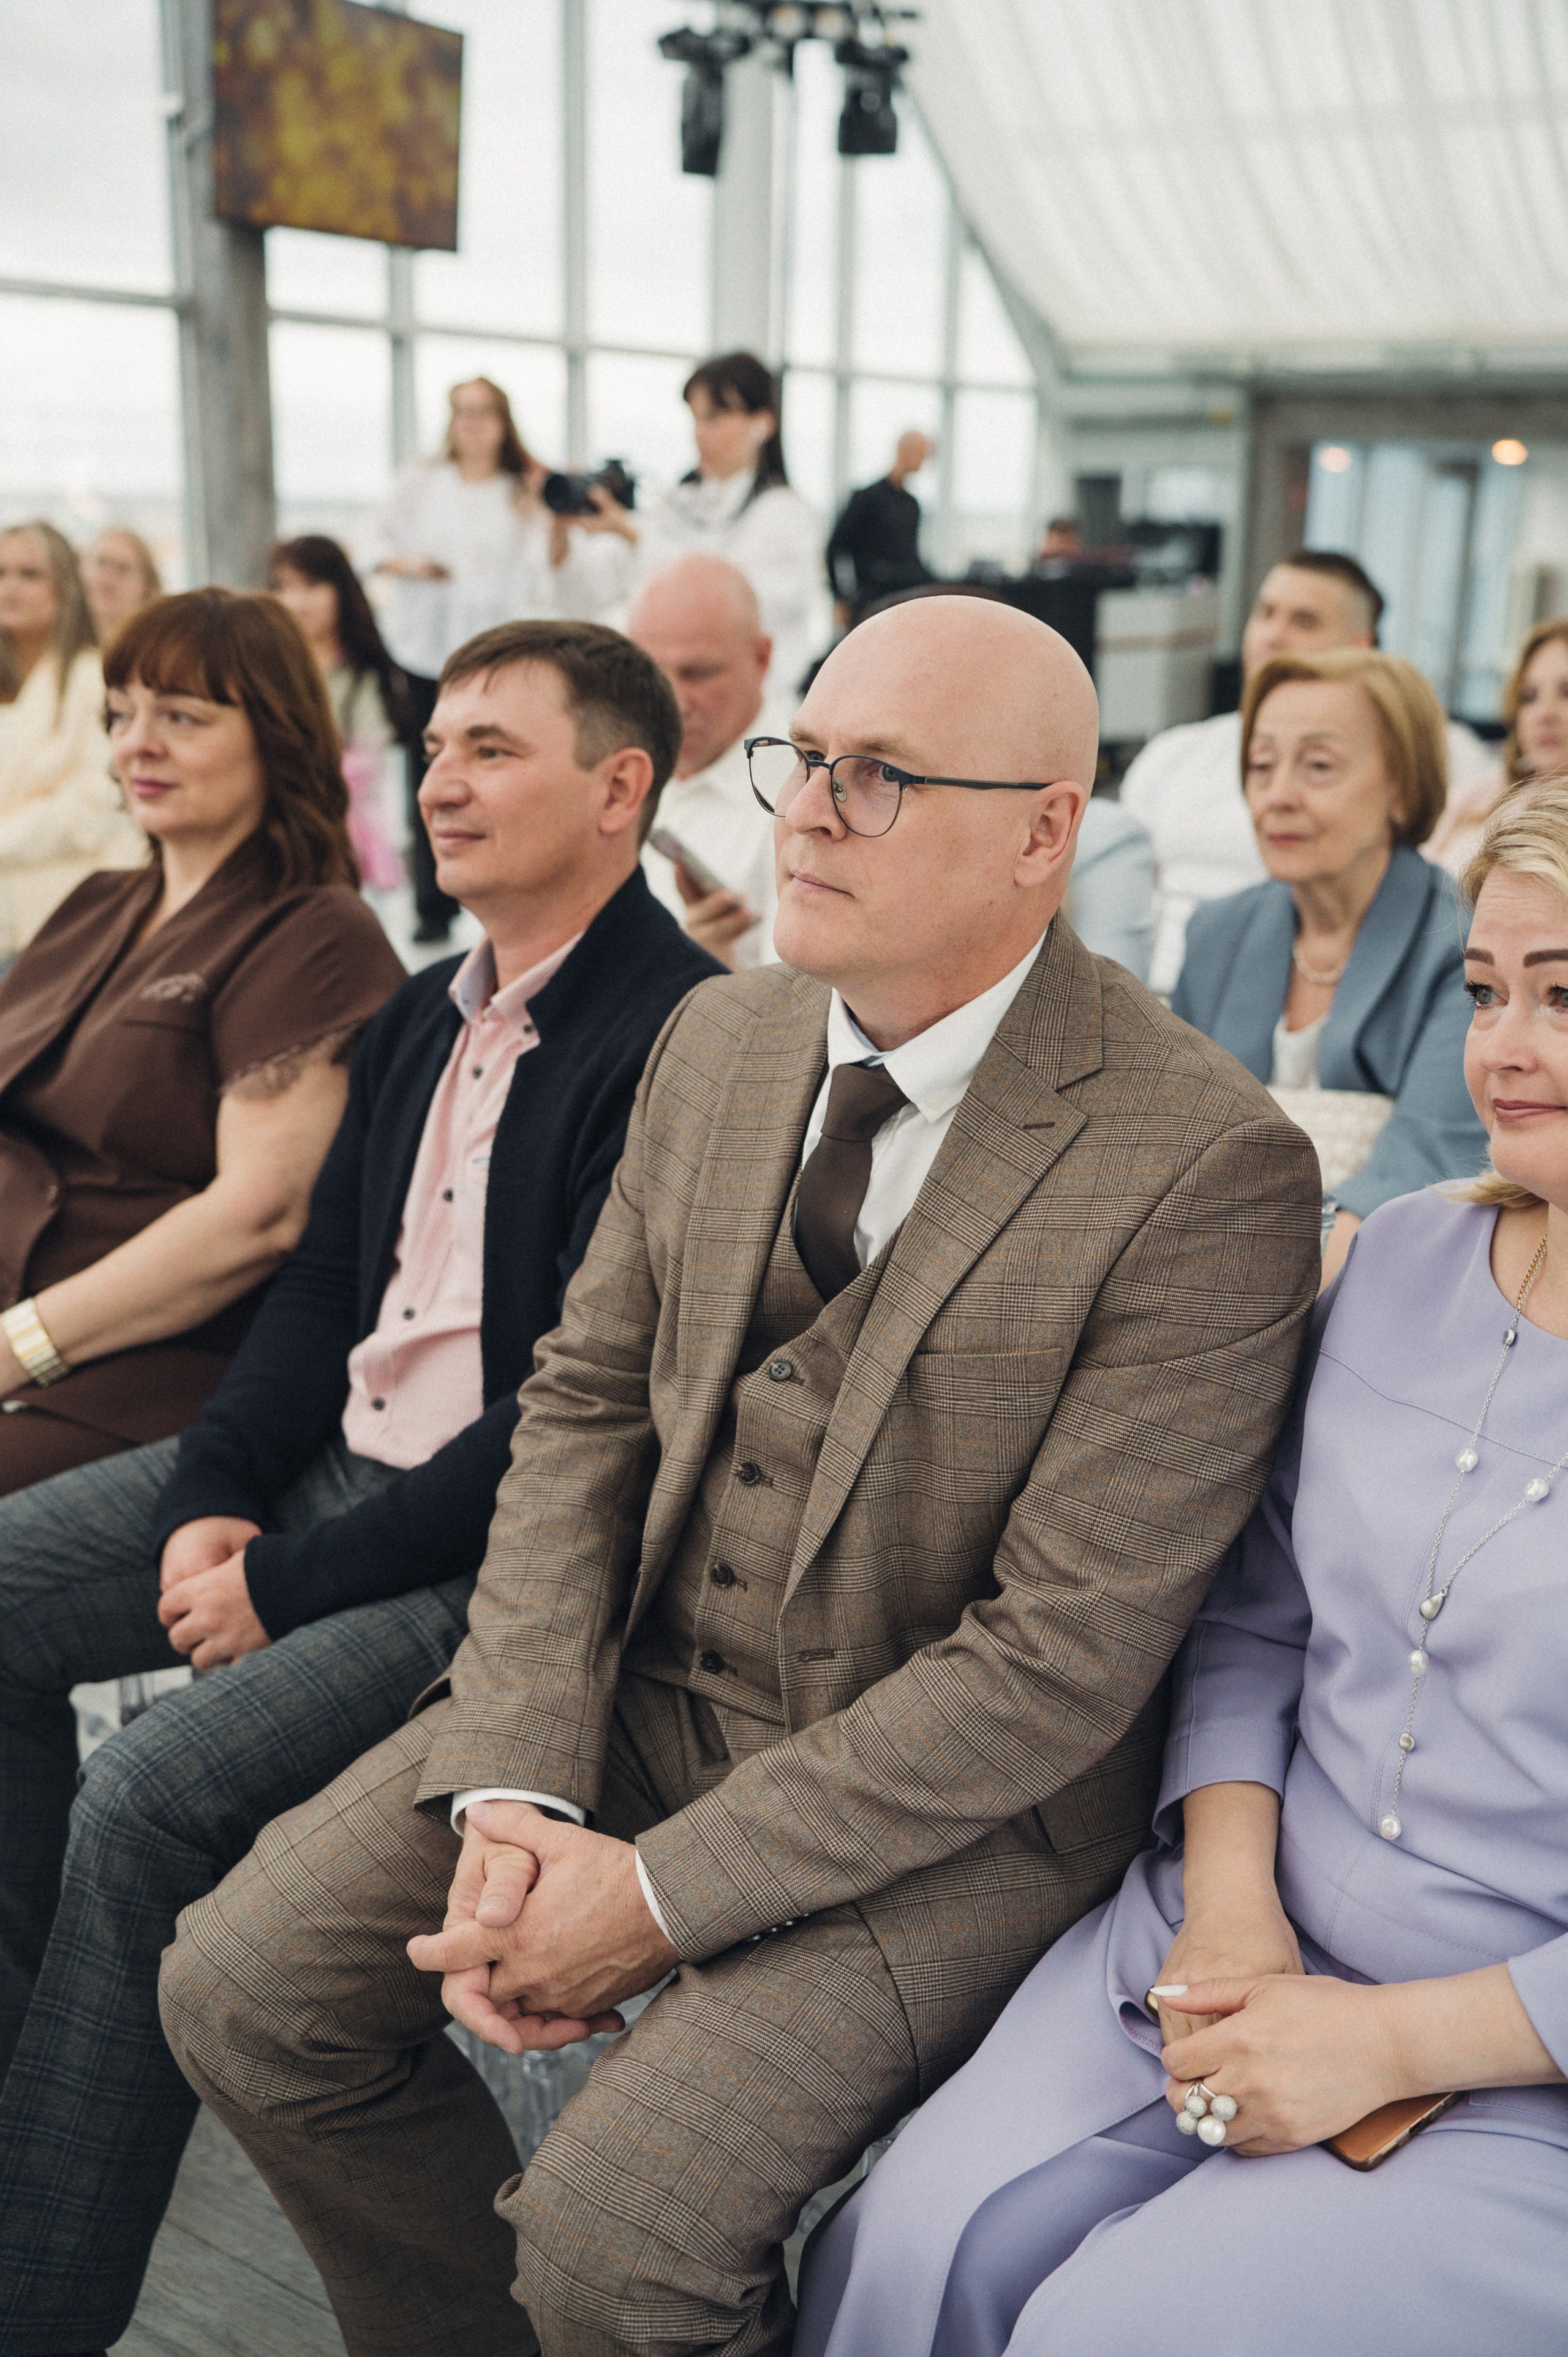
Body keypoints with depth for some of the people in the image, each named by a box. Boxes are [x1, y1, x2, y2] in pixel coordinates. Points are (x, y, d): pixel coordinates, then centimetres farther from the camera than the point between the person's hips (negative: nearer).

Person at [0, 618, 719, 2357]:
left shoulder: (678, 1041, -18)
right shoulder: (428, 1015, 11)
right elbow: (325, 1282, 14)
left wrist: (289, 1580, -17)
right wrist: (214, 1495, -3)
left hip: (500, 1544, -9)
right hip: (332, 1459, 10)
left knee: (158, 1784, -23)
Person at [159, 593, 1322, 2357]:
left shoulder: (1207, 1166, -20)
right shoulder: (720, 1037, 2)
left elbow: (1064, 1654, -20)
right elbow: (585, 1400, 4)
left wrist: (661, 1891, -18)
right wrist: (516, 1794, -9)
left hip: (950, 1798, -6)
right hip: (639, 1686, 6)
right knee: (242, 1986, 0)